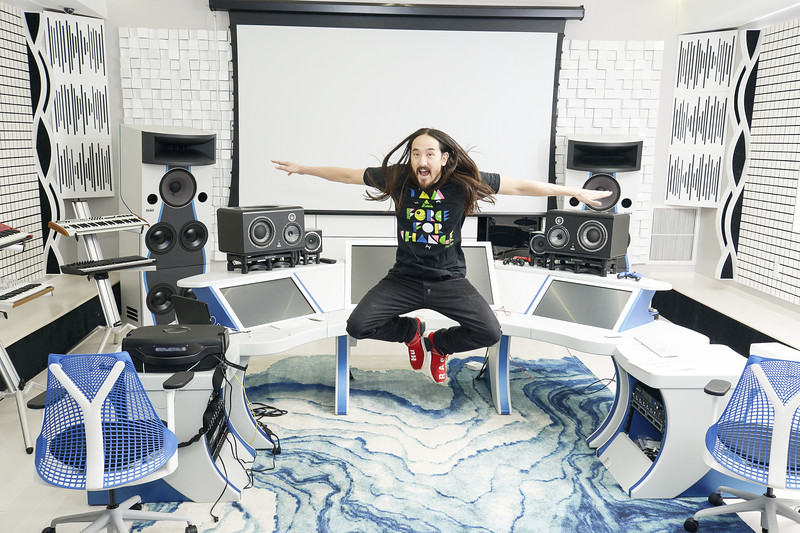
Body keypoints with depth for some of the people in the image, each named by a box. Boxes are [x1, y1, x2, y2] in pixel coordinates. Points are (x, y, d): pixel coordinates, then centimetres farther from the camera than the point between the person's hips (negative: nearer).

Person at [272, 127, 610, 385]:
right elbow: (346, 175, 6)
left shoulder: (465, 182, -10)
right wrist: (301, 169, 12)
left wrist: (576, 192, -1)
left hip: (449, 280, 0)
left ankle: (438, 343, 17)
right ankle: (410, 332, 20)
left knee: (489, 333, -19)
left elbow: (521, 186, -4)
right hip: (404, 278, 1)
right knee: (357, 326, -16)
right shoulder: (397, 178, -7)